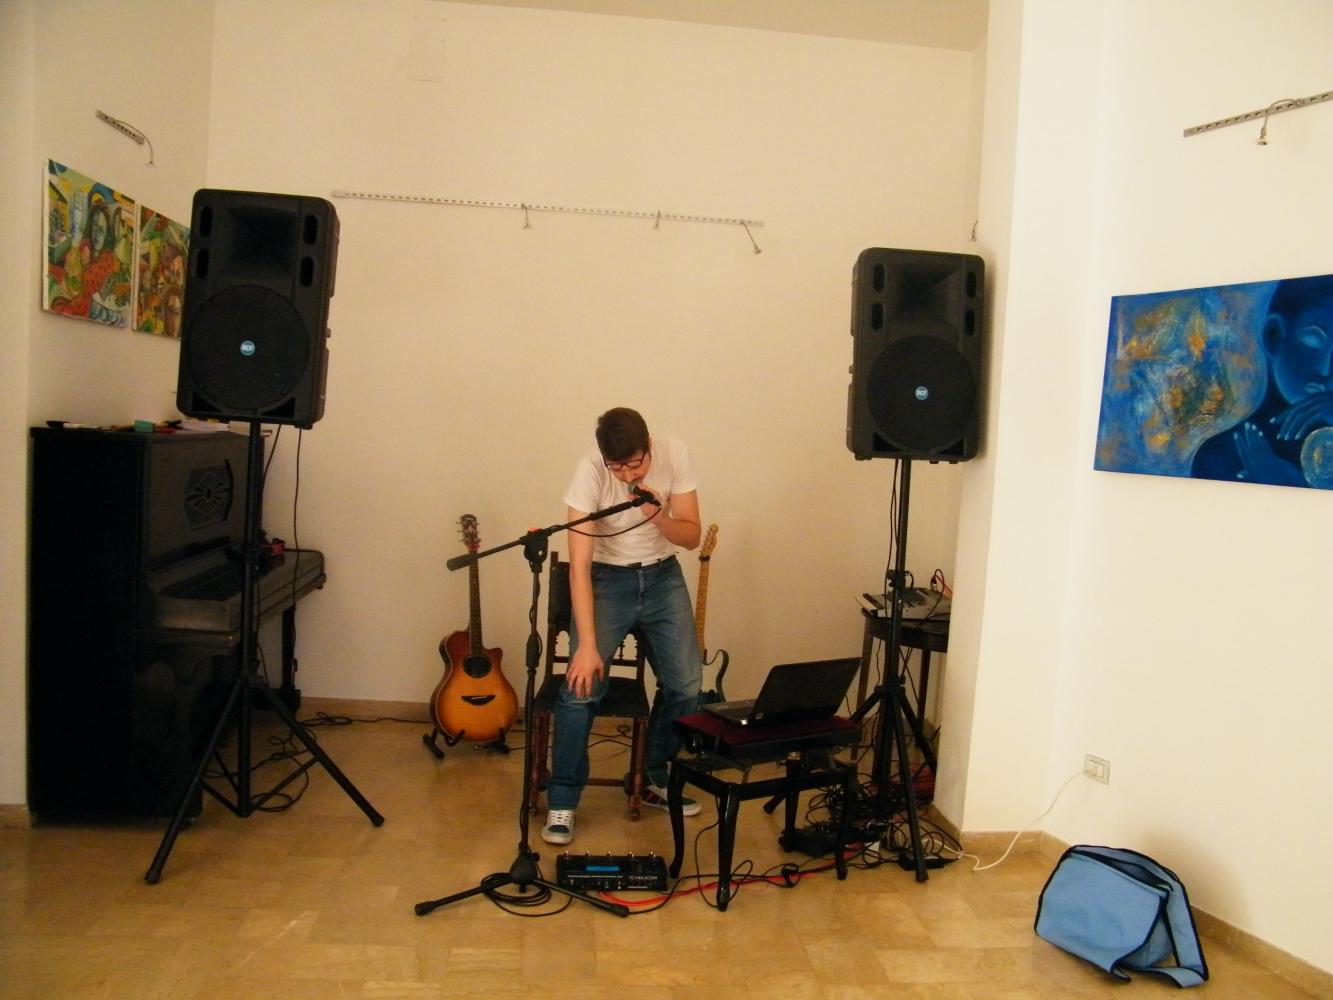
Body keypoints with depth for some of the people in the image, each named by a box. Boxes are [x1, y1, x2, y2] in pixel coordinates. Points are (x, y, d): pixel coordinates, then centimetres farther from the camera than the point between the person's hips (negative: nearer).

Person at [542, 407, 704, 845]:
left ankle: (657, 780, 20)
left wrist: (659, 517, -29)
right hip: (606, 579, -3)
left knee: (686, 686, -5)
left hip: (663, 577, 3)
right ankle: (562, 802, 0)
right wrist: (587, 645, -31)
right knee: (582, 686, -18)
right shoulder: (589, 471, -24)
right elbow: (579, 565, -25)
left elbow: (691, 537, -6)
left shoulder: (675, 455, -15)